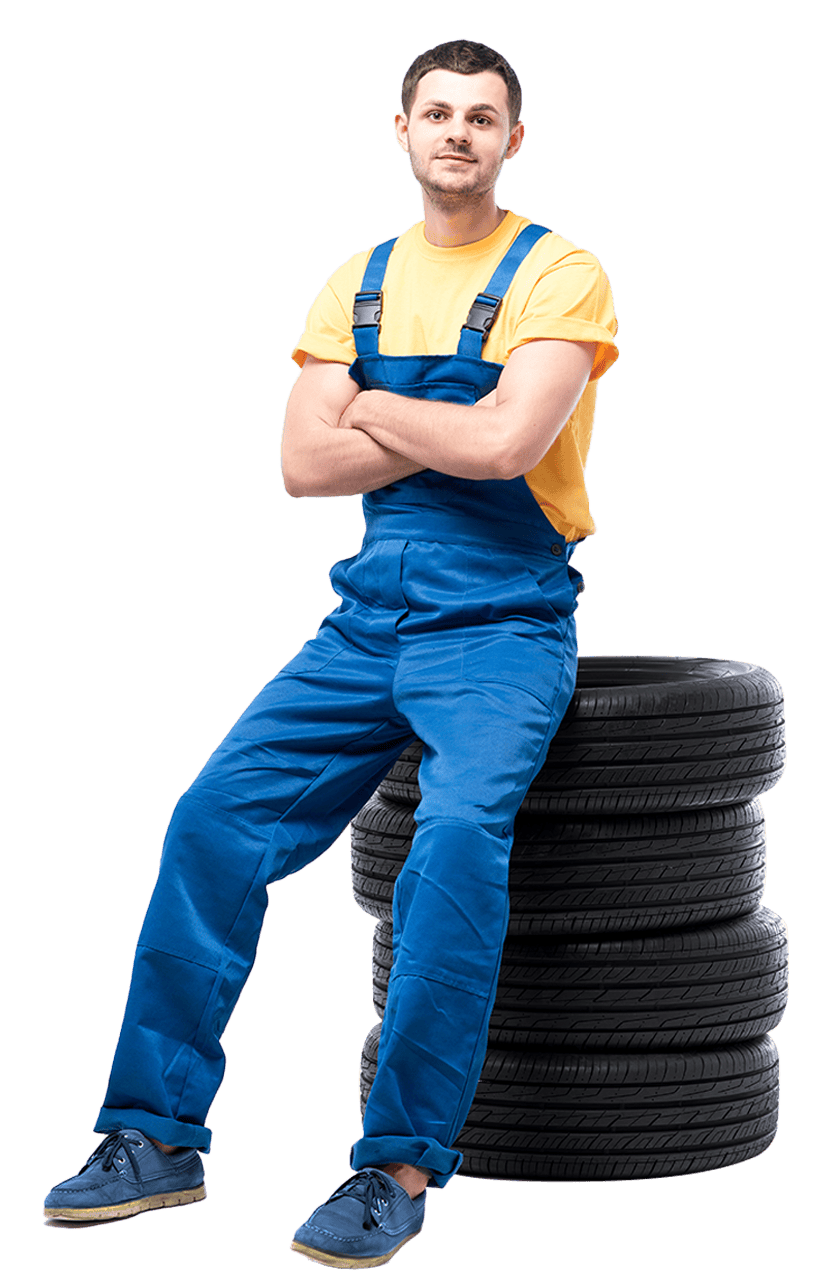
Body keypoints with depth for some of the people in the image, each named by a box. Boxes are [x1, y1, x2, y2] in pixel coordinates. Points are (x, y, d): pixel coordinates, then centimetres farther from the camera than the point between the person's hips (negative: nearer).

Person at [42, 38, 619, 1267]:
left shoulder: (558, 275, -2)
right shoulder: (359, 281, 14)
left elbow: (505, 443, -18)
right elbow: (303, 465, 4)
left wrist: (374, 408, -2)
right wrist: (449, 434, -7)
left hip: (501, 623, -5)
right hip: (370, 619, 5)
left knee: (459, 833, -30)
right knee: (216, 817, -8)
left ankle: (401, 1168, -22)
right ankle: (159, 1138, 0)